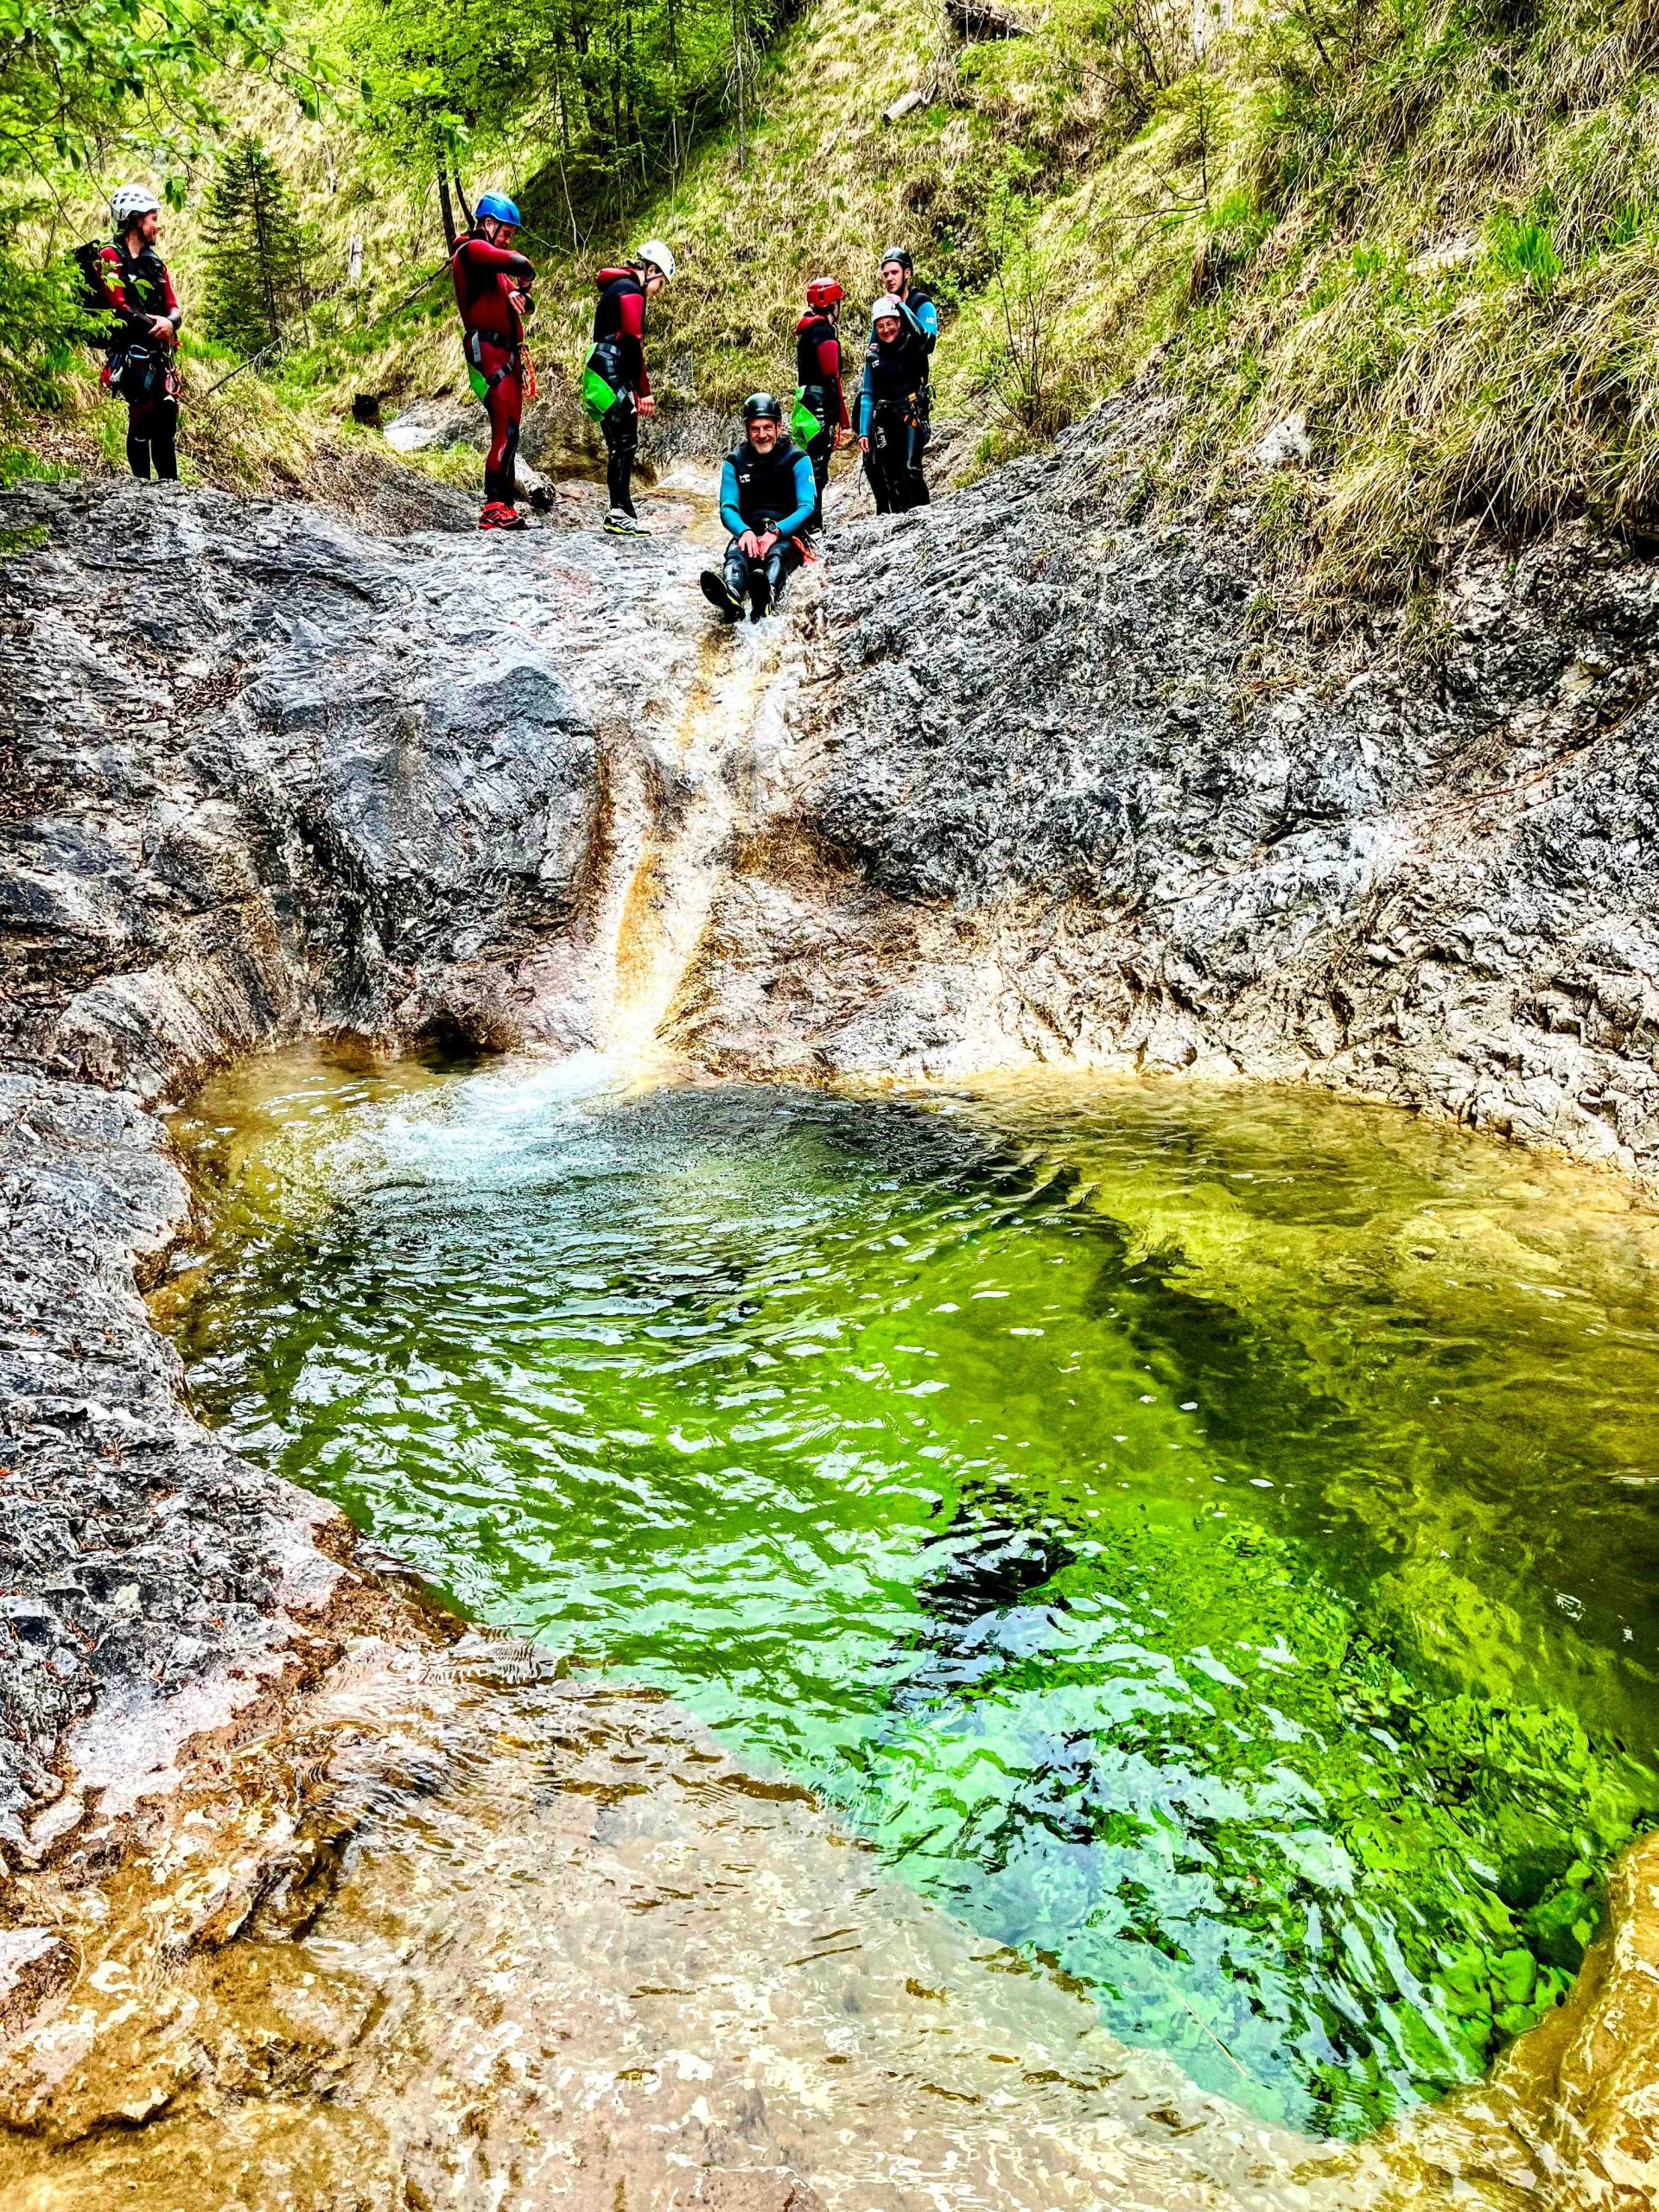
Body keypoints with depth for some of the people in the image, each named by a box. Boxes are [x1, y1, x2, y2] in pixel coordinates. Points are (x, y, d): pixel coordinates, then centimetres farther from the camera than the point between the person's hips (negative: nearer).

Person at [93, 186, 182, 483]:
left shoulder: (155, 262, 18)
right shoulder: (110, 257, -5)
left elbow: (174, 309, 10)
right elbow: (119, 309, -15)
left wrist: (169, 322, -13)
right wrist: (154, 325, -17)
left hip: (160, 353, 7)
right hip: (130, 351, -7)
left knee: (167, 418, 4)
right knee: (143, 417, -12)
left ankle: (170, 485, 8)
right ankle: (143, 484, -8)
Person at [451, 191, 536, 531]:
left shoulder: (492, 264, 26)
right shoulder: (472, 250, -4)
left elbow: (519, 300, 22)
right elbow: (521, 264, -19)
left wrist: (518, 295, -1)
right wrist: (524, 279, 3)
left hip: (507, 354, 10)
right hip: (489, 351, -10)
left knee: (508, 431, 8)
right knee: (506, 430, -18)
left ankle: (506, 508, 9)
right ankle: (494, 510, -21)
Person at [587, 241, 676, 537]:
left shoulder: (617, 287, 23)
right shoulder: (631, 290, -9)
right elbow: (633, 342, -18)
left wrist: (633, 390, 23)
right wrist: (644, 391, -18)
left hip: (602, 373, 10)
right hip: (613, 376, -10)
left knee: (621, 446, 10)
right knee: (625, 444, -9)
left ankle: (621, 512, 11)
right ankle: (619, 514, -9)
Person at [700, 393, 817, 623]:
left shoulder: (797, 460, 3)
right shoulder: (734, 462, 10)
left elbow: (807, 507, -7)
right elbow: (728, 508, 1)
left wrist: (776, 532, -25)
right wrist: (744, 532, -23)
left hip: (788, 534, -2)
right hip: (749, 532, 2)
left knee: (778, 552, -37)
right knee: (736, 553, -34)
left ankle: (767, 596, -74)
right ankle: (730, 598, -70)